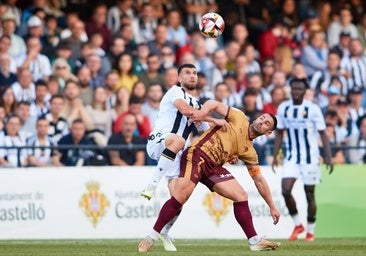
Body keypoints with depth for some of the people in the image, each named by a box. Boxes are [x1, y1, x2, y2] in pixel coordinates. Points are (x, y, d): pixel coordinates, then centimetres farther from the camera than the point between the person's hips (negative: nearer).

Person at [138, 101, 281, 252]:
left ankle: (255, 242, 4)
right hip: (197, 155, -6)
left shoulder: (249, 151, 16)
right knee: (180, 197, -23)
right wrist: (202, 112, -24)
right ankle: (151, 239, -17)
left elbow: (259, 180, 19)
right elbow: (213, 104, -1)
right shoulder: (239, 119, 4)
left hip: (214, 168, 6)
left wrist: (272, 207, 17)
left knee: (241, 196, -4)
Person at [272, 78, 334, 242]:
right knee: (286, 190, -13)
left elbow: (323, 134, -6)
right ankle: (297, 225, 6)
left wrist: (328, 157, -12)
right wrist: (275, 156, 4)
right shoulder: (283, 108, 2)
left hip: (310, 158, -3)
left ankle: (310, 231, 16)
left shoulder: (313, 109, -8)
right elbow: (279, 133, 10)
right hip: (291, 157, 3)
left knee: (310, 194, 2)